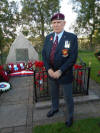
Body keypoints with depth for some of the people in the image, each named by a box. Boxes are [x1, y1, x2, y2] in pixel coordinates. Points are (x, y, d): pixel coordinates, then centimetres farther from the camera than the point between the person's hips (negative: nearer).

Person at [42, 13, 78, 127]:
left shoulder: (72, 37, -13)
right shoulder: (48, 37, 2)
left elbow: (73, 58, -16)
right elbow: (44, 54, 1)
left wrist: (60, 71, -20)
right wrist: (49, 69, -12)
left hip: (65, 74, -4)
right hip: (51, 73, 5)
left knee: (68, 97, 14)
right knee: (53, 93, 25)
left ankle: (70, 115, 42)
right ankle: (55, 108, 54)